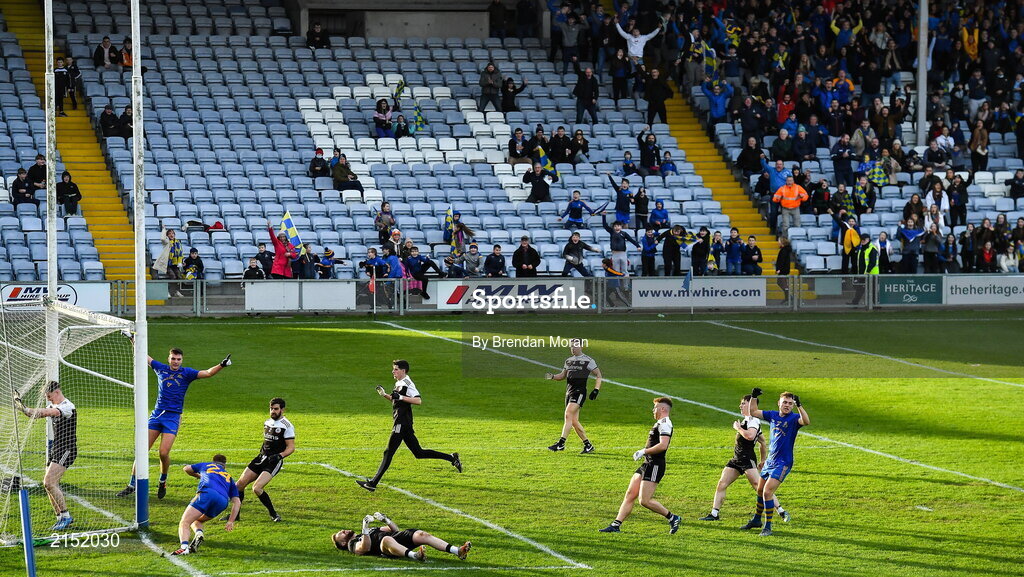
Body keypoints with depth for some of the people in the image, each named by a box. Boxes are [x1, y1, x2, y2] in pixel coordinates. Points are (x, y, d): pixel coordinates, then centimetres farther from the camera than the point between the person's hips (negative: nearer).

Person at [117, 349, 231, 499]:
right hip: (157, 414, 3)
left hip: (173, 417, -3)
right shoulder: (161, 369, 9)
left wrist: (221, 365, -23)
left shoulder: (186, 373, 1)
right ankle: (132, 485, 6)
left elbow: (208, 373, -8)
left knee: (164, 453, -13)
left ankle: (163, 482, 13)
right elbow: (145, 358, 22)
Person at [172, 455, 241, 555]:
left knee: (184, 523, -7)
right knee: (196, 521, 26)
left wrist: (198, 476, 64)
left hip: (206, 493, -3)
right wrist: (231, 522, 24)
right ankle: (199, 532, -10)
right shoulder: (229, 478, 36)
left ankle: (184, 547, -38)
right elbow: (237, 502, 27)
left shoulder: (206, 465, 32)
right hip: (223, 501, 3)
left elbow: (186, 468, 45)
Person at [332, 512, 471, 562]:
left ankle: (458, 551, -36)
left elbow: (395, 530, 38)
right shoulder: (352, 544, 19)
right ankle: (414, 556, -68)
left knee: (422, 535, -21)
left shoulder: (374, 530, 42)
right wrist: (365, 528, -10)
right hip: (385, 548, -6)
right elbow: (365, 548, -4)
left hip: (399, 536, 6)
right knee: (387, 539, -42)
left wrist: (385, 519, 24)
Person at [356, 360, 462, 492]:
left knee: (389, 453, -10)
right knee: (418, 453, 13)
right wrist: (384, 394, 17)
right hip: (402, 424, 10)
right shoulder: (399, 384, 17)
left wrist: (400, 397, -26)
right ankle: (452, 458, 15)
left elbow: (418, 401, -23)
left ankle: (373, 483, -12)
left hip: (402, 424, -10)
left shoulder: (406, 383, -13)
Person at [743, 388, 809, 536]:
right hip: (770, 461, 7)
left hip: (783, 463, -7)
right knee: (760, 490, 20)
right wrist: (753, 398, -1)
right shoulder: (773, 415, 5)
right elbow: (753, 412, 14)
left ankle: (768, 527, -7)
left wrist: (799, 406, -46)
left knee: (767, 492, -16)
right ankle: (756, 520, 40)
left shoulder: (794, 418, -13)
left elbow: (806, 421, -34)